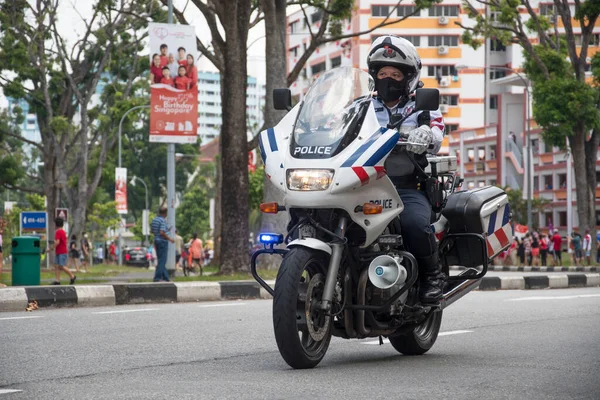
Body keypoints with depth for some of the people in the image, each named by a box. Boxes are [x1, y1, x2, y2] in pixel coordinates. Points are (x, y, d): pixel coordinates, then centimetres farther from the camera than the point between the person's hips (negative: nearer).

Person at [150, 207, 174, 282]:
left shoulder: (154, 219, 9)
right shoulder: (163, 220, -17)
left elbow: (152, 231, 16)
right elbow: (162, 232, -25)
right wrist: (169, 239, -14)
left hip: (156, 241, 9)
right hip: (163, 242, -9)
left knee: (161, 260, 13)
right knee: (162, 261, -3)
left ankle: (165, 277, 17)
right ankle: (157, 278, -4)